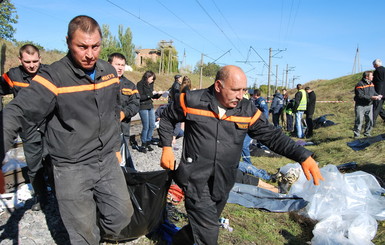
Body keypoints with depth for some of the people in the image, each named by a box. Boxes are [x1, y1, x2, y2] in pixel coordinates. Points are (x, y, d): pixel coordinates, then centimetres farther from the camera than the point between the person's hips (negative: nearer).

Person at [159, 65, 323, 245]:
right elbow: (167, 119, 7)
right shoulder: (193, 100, -8)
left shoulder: (248, 110, -1)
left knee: (201, 227, 19)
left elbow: (272, 136, -1)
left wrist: (303, 157, -12)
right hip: (196, 179, -4)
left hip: (223, 183, 4)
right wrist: (167, 147, -4)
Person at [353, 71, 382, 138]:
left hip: (369, 105, 7)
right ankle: (356, 135, 6)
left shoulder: (371, 84, 8)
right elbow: (360, 96, -22)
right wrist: (371, 97, -25)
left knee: (370, 120, 11)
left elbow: (374, 92, 17)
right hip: (360, 106, -7)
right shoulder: (360, 85, -16)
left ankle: (367, 133, 26)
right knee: (359, 120, -4)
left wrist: (378, 96, -4)